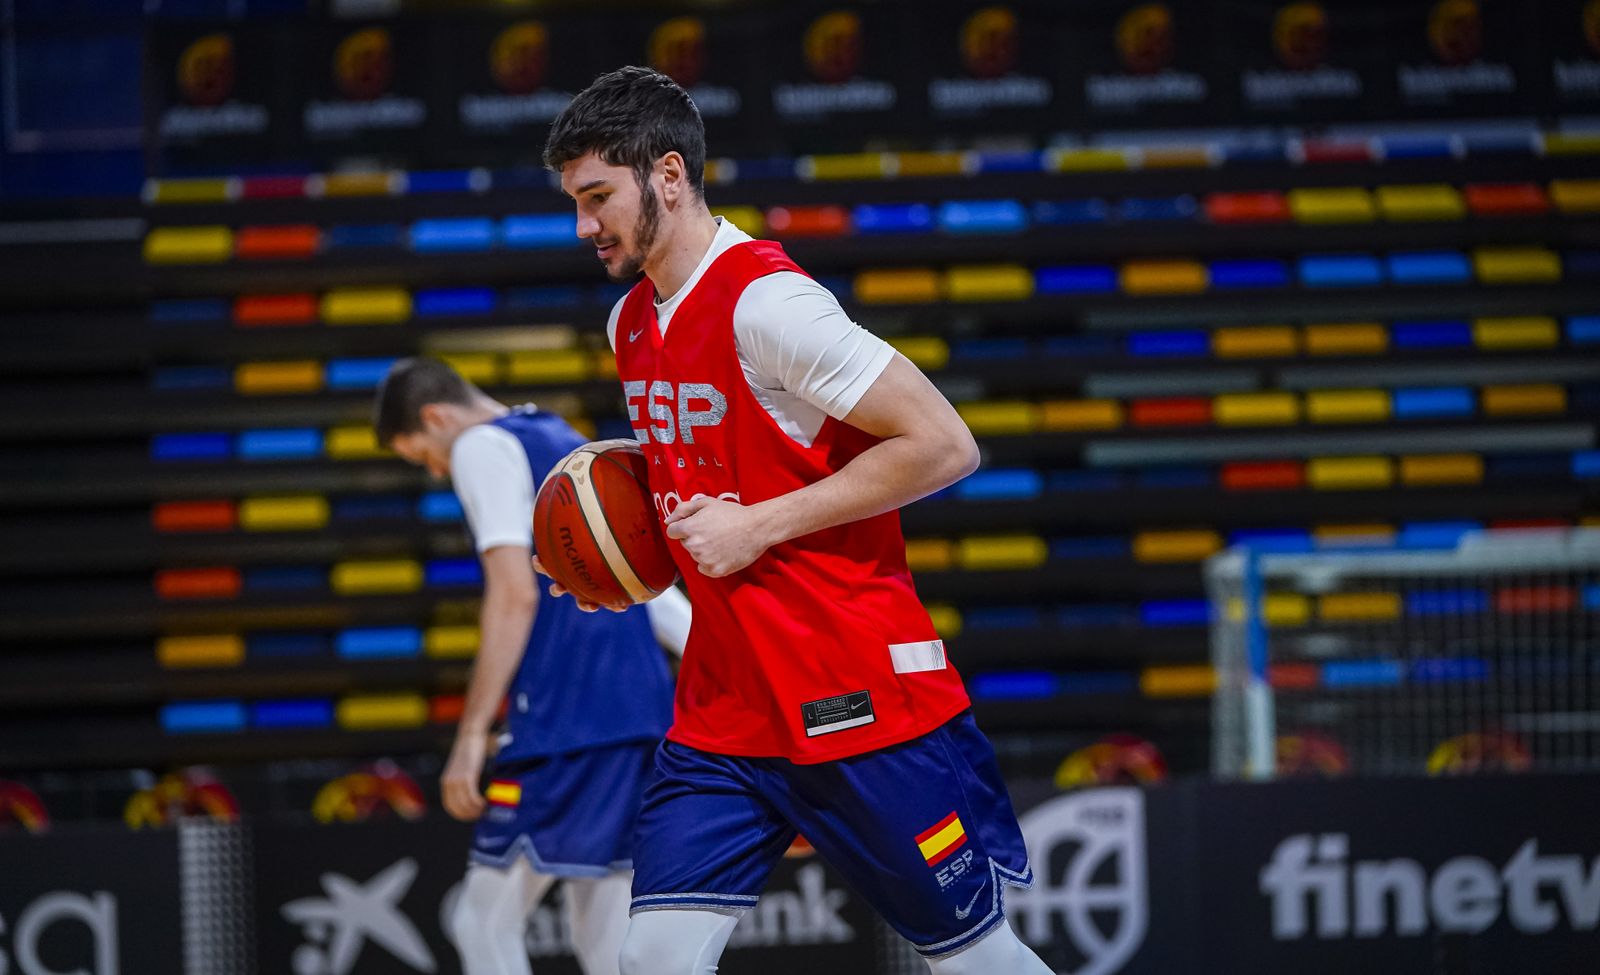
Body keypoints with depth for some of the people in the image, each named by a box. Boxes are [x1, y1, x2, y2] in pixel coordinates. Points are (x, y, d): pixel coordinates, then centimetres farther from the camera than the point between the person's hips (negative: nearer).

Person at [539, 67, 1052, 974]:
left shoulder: (766, 302, -16)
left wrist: (759, 525, -18)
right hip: (724, 708, 8)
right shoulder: (632, 323, 11)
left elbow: (944, 445, -20)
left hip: (858, 696, -8)